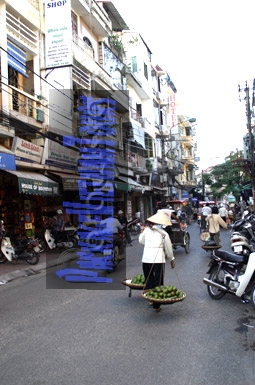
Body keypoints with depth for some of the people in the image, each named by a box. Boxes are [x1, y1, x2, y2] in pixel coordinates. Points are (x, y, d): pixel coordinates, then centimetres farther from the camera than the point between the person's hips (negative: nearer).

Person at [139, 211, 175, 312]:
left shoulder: (146, 230, 6)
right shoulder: (163, 233, 3)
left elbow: (141, 241, 20)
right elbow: (168, 248, 9)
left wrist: (141, 233, 36)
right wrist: (172, 259, 21)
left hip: (146, 259, 2)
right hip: (158, 259, -2)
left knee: (148, 281, 17)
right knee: (158, 282, 4)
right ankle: (156, 305, 6)